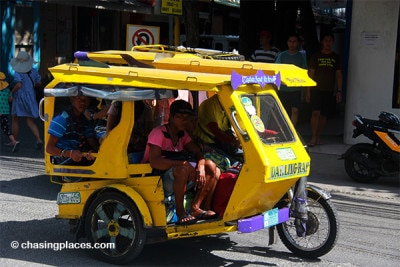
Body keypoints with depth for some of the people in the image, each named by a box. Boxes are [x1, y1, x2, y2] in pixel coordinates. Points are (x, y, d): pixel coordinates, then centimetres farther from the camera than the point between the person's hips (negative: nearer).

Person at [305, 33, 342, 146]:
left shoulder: (336, 57, 10)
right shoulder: (316, 56, 6)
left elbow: (338, 75, 10)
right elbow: (311, 74, 5)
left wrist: (339, 91, 2)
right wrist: (308, 91, -2)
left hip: (329, 91, 2)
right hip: (316, 90, -2)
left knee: (324, 115, 5)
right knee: (315, 113, -13)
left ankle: (318, 138, 14)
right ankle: (313, 138, -10)